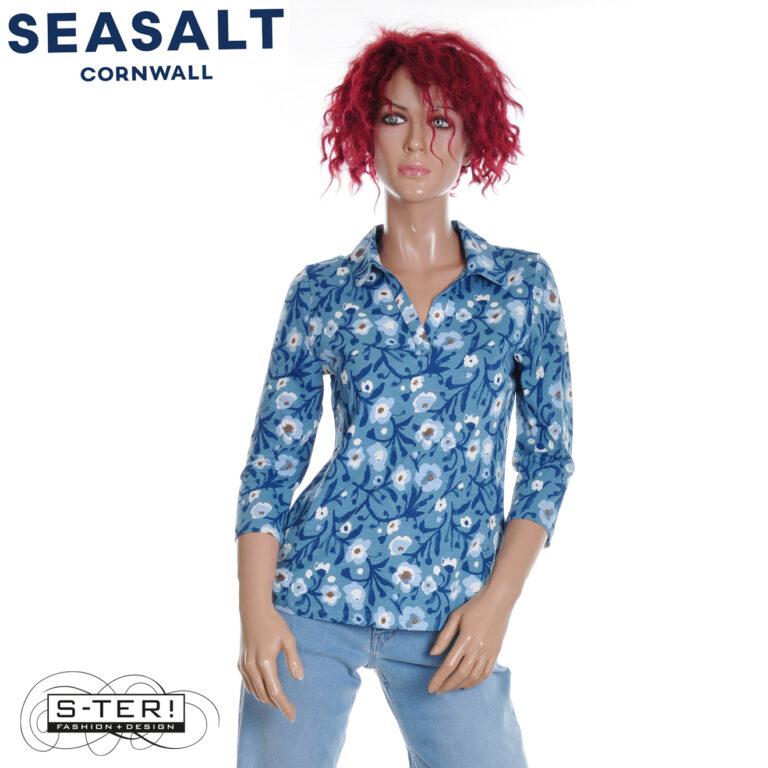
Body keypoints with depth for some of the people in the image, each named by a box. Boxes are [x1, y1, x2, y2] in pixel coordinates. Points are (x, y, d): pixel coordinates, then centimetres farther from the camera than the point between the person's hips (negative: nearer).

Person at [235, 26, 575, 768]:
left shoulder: (523, 283, 4)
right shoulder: (321, 292, 3)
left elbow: (548, 460, 4)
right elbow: (271, 463, 3)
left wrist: (498, 601, -5)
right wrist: (256, 611, -7)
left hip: (447, 622, 0)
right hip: (311, 598, 0)